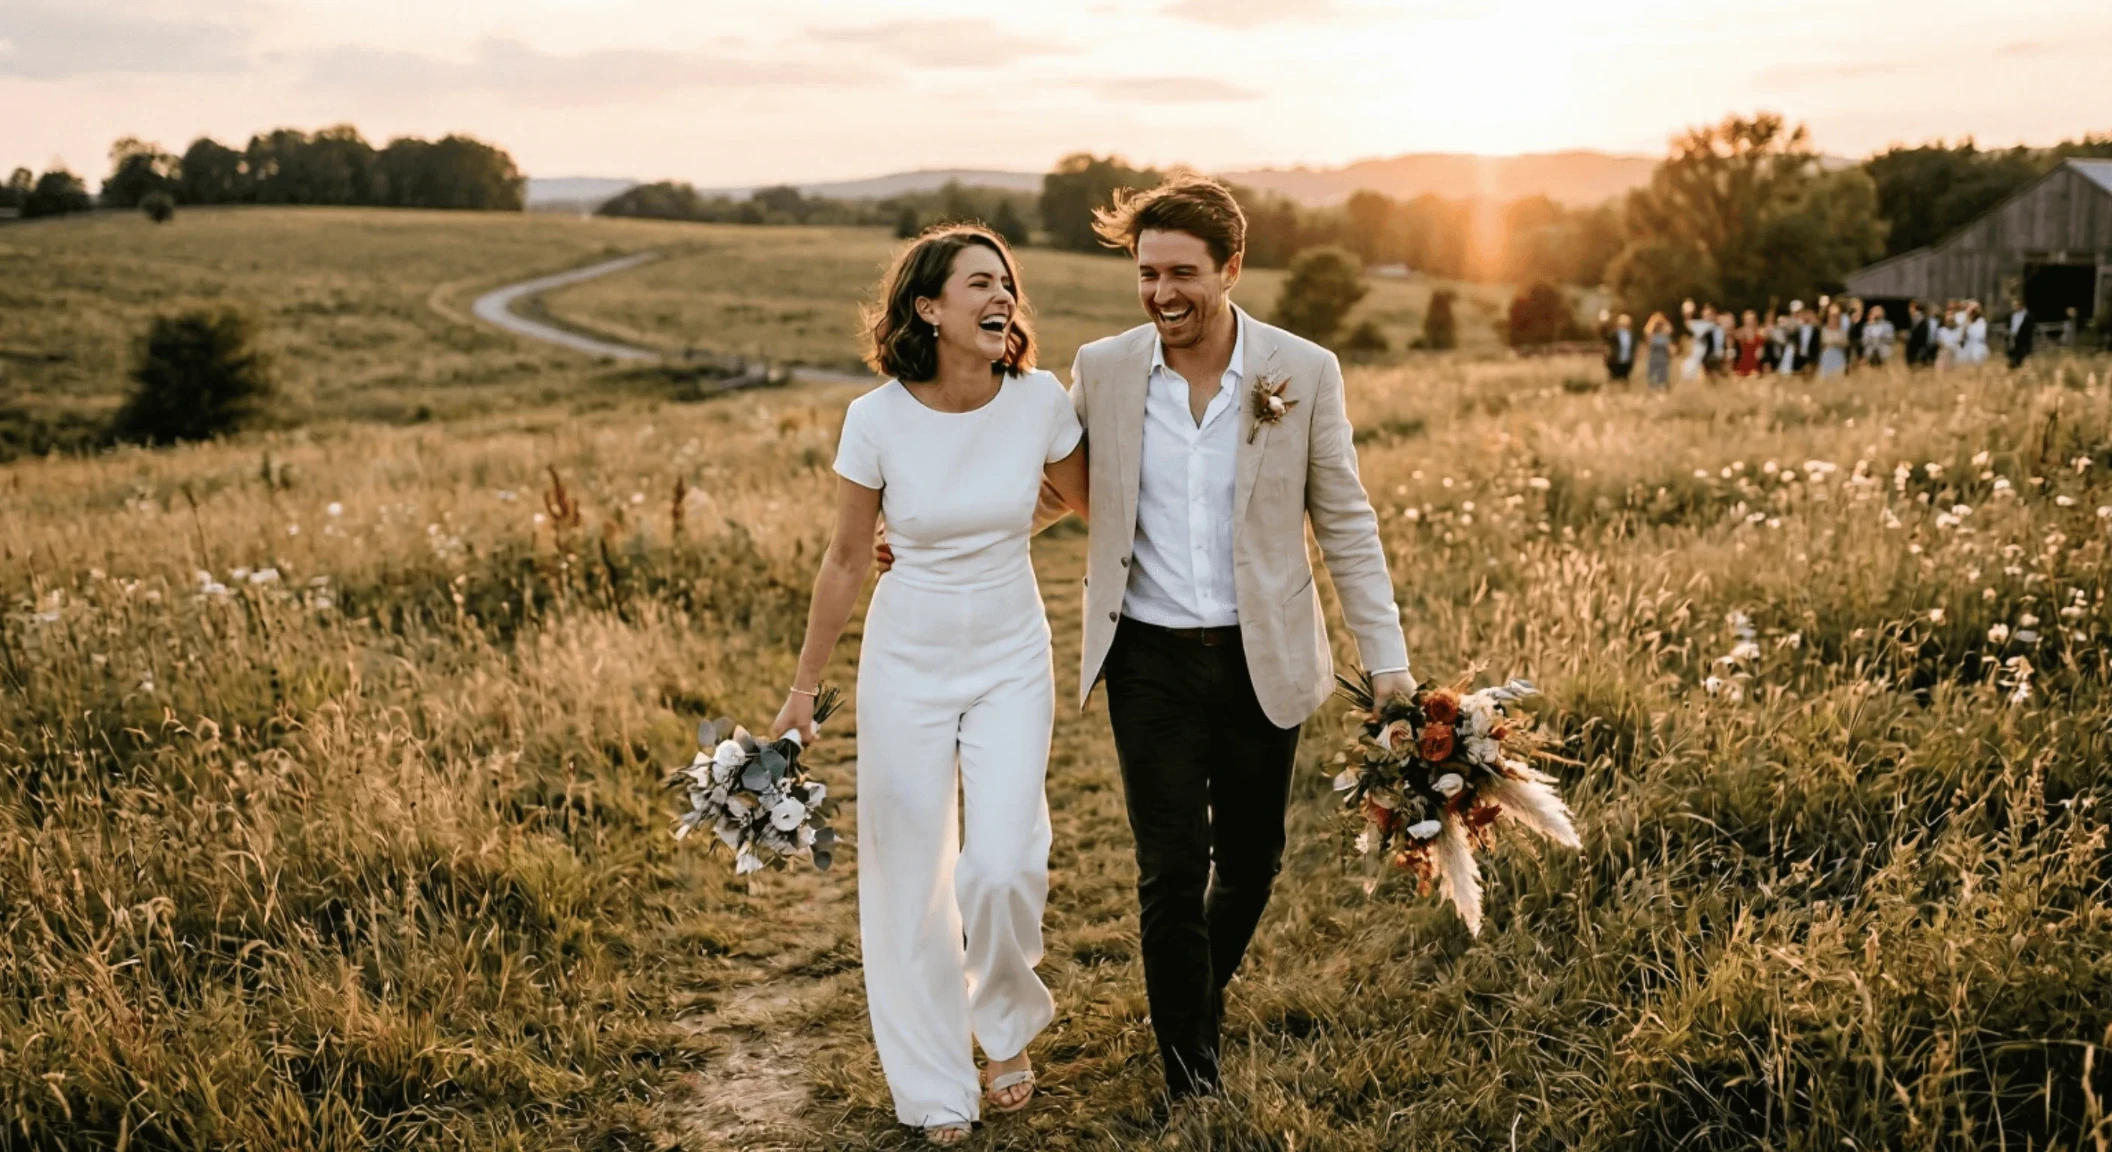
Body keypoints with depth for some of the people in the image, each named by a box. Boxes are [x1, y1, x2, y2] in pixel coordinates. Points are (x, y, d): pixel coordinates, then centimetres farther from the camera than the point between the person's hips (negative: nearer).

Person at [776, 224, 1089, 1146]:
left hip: (1011, 660, 1)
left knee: (1002, 869, -10)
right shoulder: (877, 419, -12)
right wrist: (803, 689, 4)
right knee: (910, 879, 6)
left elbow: (1090, 501, 12)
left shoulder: (1041, 401, -10)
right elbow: (845, 561, 0)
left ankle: (1007, 1028, 24)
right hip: (908, 662, 0)